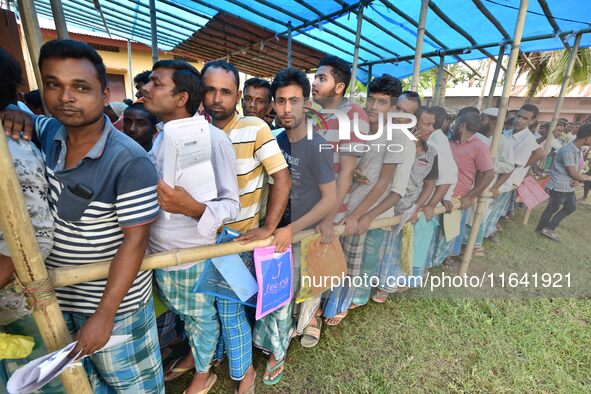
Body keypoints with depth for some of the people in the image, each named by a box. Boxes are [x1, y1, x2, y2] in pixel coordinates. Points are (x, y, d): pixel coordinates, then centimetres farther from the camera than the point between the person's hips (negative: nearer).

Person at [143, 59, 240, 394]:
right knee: (182, 313, 28)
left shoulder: (213, 139, -21)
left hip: (193, 255, -7)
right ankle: (195, 353, 57)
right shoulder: (162, 135, 4)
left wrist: (192, 208, -38)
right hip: (158, 250, 7)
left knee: (201, 317, 18)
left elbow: (232, 204, -22)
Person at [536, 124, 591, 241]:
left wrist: (577, 180, -6)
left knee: (571, 207, 18)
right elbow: (572, 172, -22)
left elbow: (576, 169, 13)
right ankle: (540, 229, 20)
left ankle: (549, 228, 24)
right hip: (559, 187, -10)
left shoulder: (577, 150, 8)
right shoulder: (568, 151, -23)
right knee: (552, 208, 4)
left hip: (568, 186, 10)